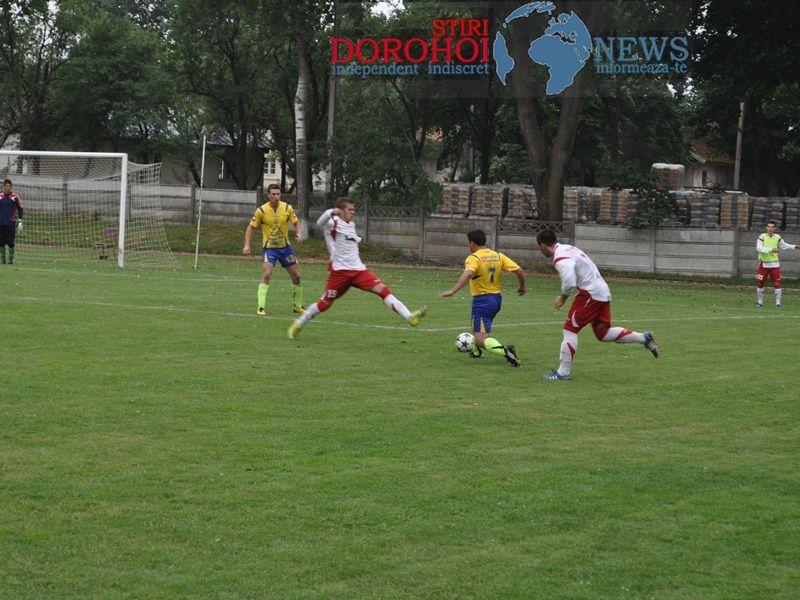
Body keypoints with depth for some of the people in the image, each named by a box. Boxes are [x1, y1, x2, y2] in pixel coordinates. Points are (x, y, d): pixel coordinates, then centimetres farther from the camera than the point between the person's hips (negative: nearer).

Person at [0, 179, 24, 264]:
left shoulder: (15, 197, 1)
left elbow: (20, 209, 5)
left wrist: (20, 221, 0)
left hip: (11, 223, -3)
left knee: (11, 242, -3)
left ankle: (11, 259, 4)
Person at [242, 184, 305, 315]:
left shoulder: (287, 208, -5)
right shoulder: (261, 210, -11)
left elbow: (296, 223, 5)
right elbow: (251, 227, -4)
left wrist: (299, 234, -17)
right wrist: (247, 245, -13)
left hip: (285, 247, 4)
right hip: (269, 248, -3)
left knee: (296, 276, 6)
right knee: (267, 274, -22)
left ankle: (298, 305, 25)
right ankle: (261, 307, -19)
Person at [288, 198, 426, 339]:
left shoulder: (351, 225, 18)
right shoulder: (334, 223, -6)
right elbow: (320, 223, -32)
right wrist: (331, 212, -50)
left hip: (358, 269, 6)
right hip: (339, 270, -6)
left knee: (383, 289, -11)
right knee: (324, 304, 1)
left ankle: (409, 317, -20)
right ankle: (297, 326, 22)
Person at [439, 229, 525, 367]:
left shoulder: (473, 258, -14)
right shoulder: (498, 256, 4)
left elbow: (468, 274, -35)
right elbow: (519, 271, 2)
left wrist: (453, 291, -40)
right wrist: (522, 286, 20)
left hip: (481, 300, -8)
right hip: (497, 298, 8)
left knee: (481, 340, -12)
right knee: (478, 328, 35)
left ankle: (505, 351, -36)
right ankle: (476, 351, 50)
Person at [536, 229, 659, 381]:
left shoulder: (560, 259, -18)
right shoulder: (567, 248, 14)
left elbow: (569, 282, -29)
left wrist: (562, 298, -10)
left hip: (590, 295, -10)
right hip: (602, 291, 10)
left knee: (570, 330, -3)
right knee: (603, 333, 17)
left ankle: (563, 372, 0)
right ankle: (644, 338, 16)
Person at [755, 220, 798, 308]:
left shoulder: (777, 237, 3)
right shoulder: (762, 237, -10)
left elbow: (784, 246, 20)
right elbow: (759, 248, -24)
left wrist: (794, 247, 11)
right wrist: (771, 250, -31)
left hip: (774, 264, 2)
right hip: (764, 264, -2)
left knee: (777, 283, -4)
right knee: (760, 283, 4)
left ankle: (778, 302, 4)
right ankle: (760, 302, 17)